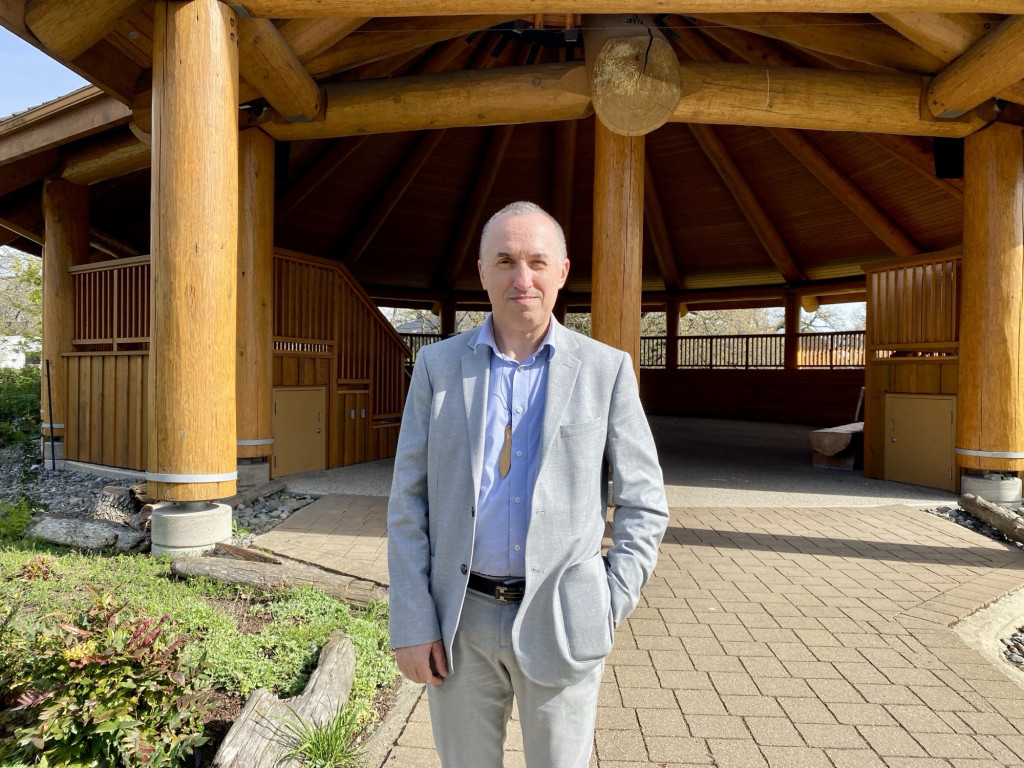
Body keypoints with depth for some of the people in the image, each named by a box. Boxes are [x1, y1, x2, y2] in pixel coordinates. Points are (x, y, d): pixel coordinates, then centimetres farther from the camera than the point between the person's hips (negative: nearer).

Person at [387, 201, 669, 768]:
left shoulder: (605, 369, -4)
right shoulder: (438, 366, -1)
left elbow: (643, 503, 1)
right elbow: (409, 501, -1)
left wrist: (608, 609, -5)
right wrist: (411, 624, -5)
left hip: (559, 622, -1)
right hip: (458, 620, 2)